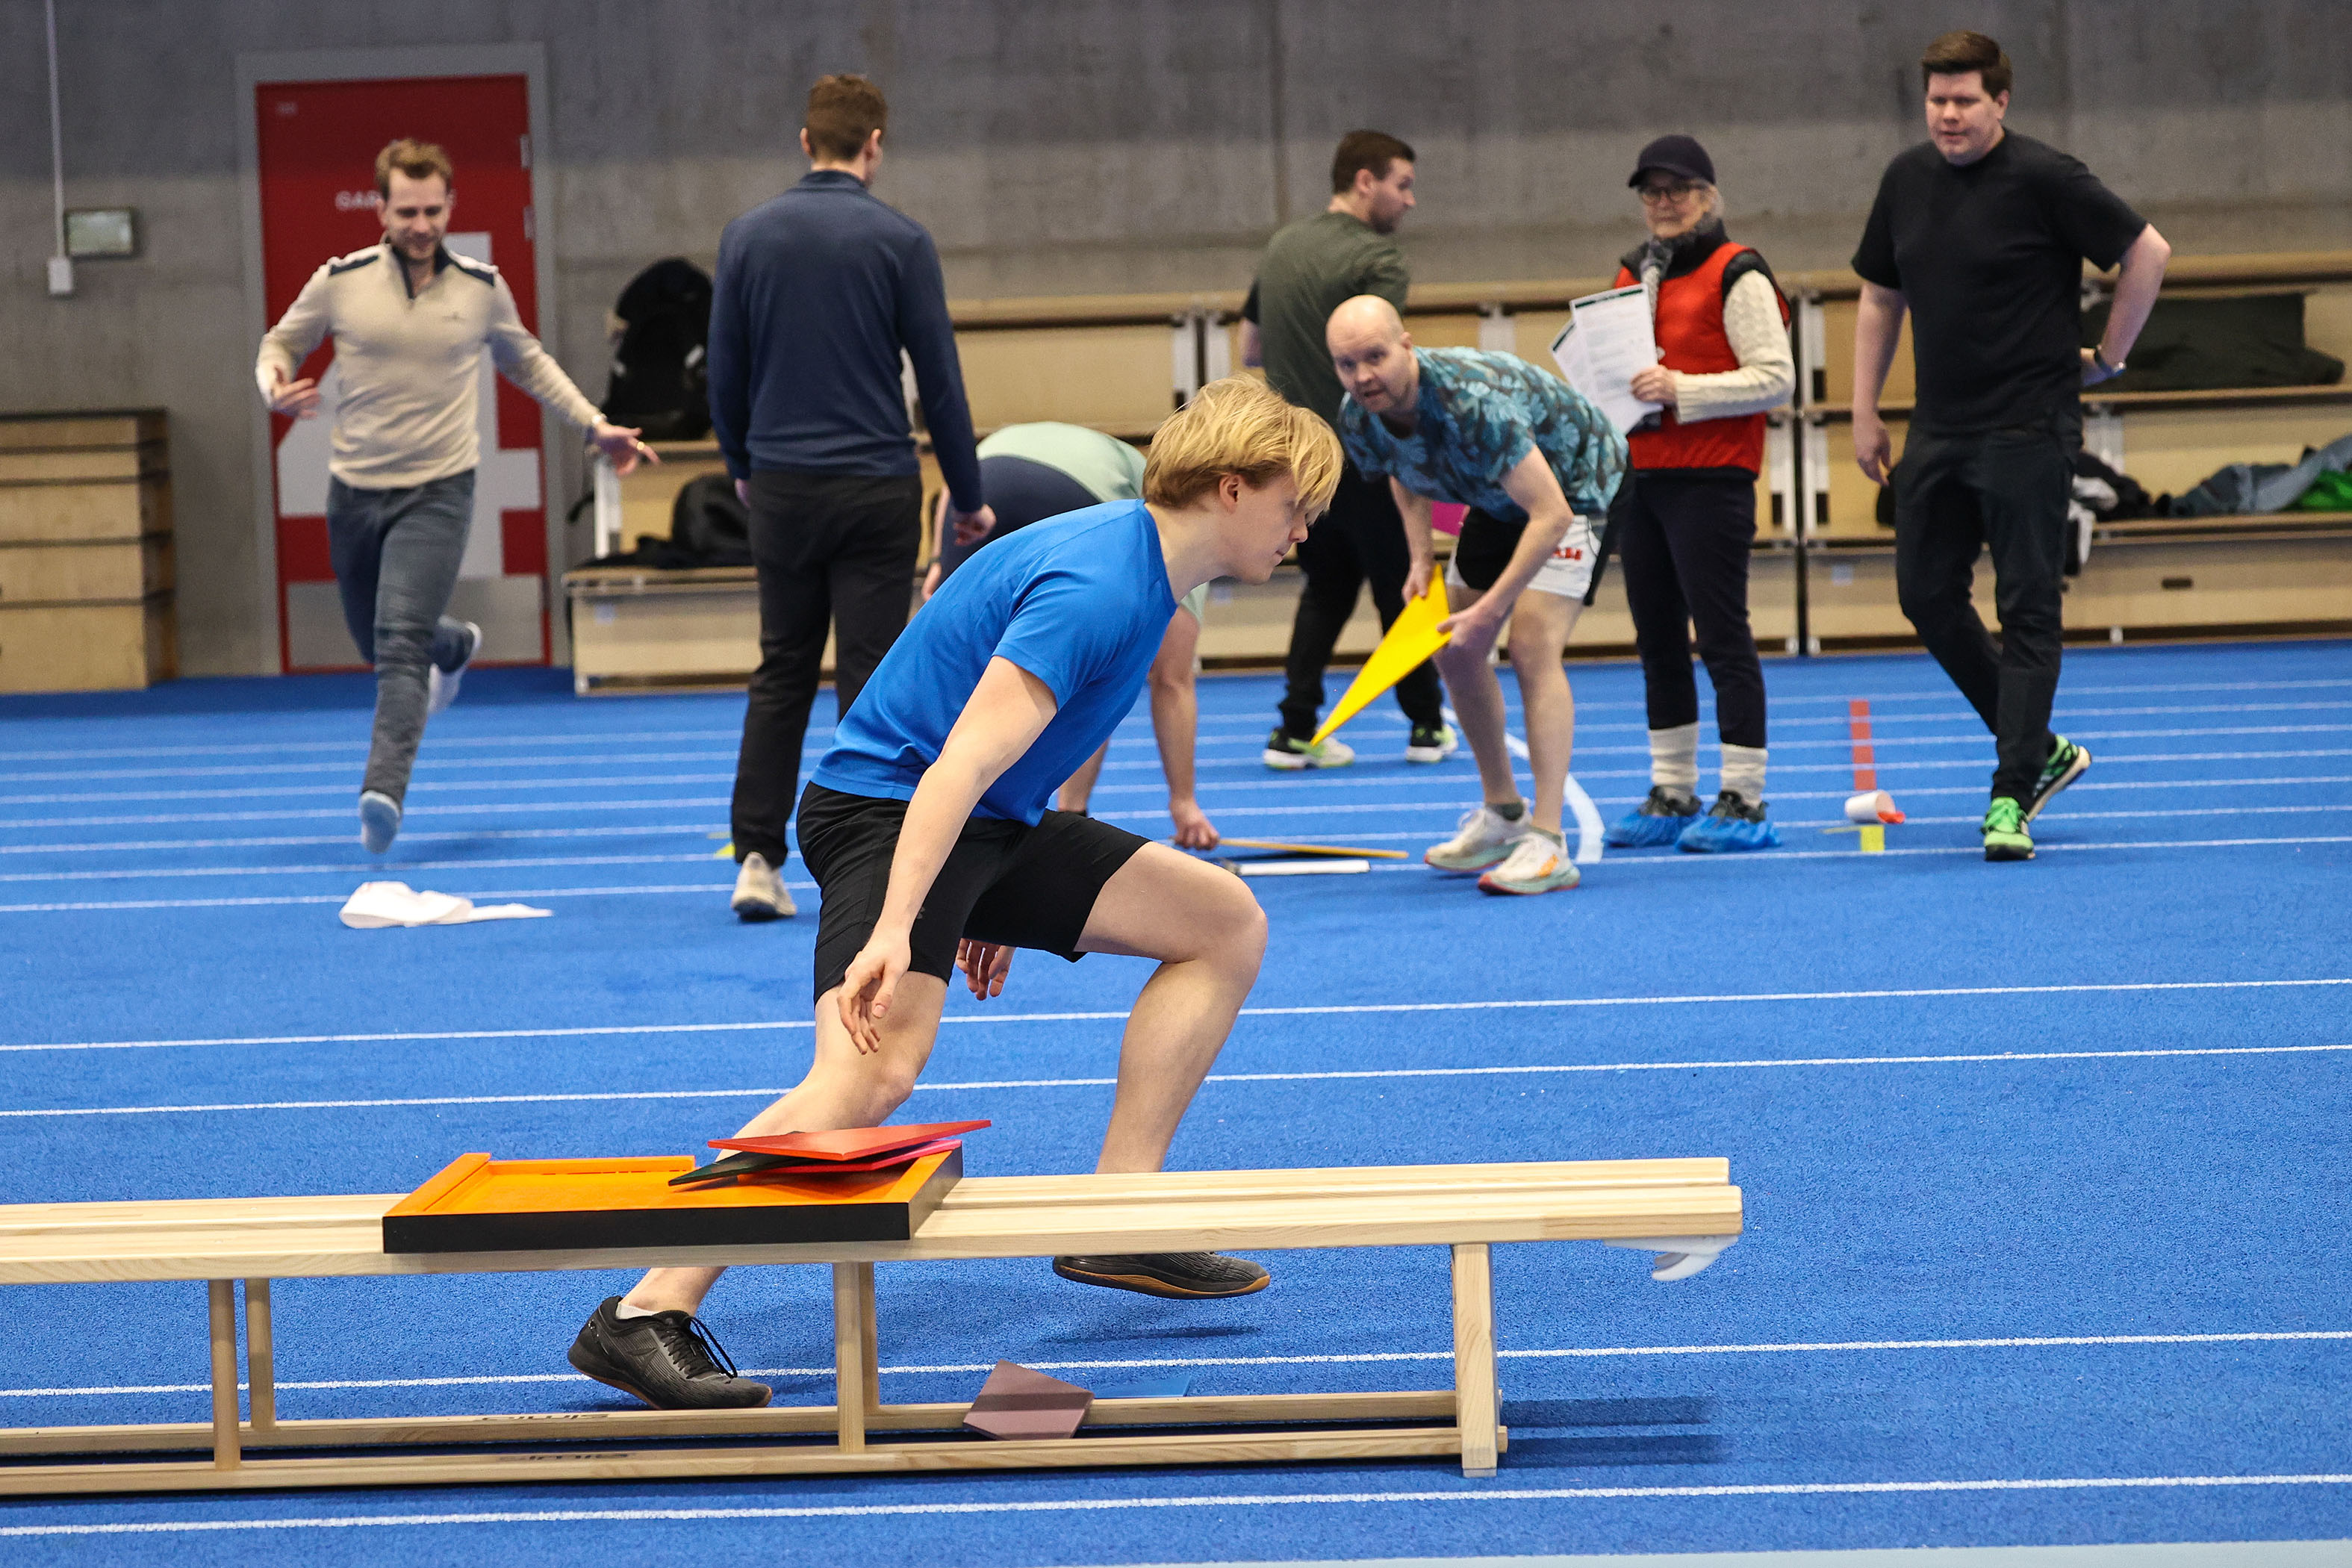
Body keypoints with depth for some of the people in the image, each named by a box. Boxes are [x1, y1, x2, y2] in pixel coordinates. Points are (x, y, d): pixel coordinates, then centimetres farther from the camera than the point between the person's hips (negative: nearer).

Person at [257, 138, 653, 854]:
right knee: (376, 641, 17)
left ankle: (383, 792, -25)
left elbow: (528, 362, 18)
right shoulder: (341, 281, -4)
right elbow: (281, 340, 11)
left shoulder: (483, 287, 0)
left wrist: (595, 424, 13)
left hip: (438, 491, -2)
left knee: (400, 641, -19)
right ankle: (455, 646, 52)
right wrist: (275, 387, -12)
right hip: (356, 490, 2)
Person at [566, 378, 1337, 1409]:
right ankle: (644, 1318, -27)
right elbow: (962, 762, -31)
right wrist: (892, 931, -39)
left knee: (1227, 922, 8)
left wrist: (998, 903, 28)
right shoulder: (1096, 587, -22)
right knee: (872, 1072, -31)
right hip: (885, 807, -10)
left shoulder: (1139, 569, 10)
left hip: (987, 825, 10)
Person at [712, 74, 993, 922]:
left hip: (781, 485, 3)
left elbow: (724, 369, 7)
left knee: (780, 675, 12)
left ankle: (758, 861, 7)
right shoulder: (900, 239, -7)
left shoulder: (747, 235, 2)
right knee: (869, 680, 2)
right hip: (876, 487, -3)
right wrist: (967, 495, 4)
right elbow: (939, 375, -5)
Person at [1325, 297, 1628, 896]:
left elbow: (1551, 515, -39)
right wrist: (1421, 560, -4)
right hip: (1500, 498, 8)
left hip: (1576, 483, -8)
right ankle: (1502, 815, 25)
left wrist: (1489, 610, -37)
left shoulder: (1473, 403, -41)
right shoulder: (1358, 419, -17)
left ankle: (1547, 843, -25)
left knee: (1532, 648, -23)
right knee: (1454, 652, 8)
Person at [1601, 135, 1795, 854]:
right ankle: (1672, 796, 18)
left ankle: (1743, 802, -2)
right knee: (1657, 639, 11)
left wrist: (1682, 390, -20)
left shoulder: (1737, 276, -6)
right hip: (1639, 478, 8)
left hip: (1711, 480, -8)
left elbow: (1776, 378, -13)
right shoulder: (1632, 275, 16)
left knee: (1721, 635, -7)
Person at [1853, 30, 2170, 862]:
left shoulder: (2044, 178, -11)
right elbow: (1880, 297, 16)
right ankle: (2040, 748, 22)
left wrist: (2105, 358, -2)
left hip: (2028, 432, -7)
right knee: (1926, 593, 8)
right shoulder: (1907, 179, 7)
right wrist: (1864, 410, 12)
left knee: (2026, 610, -4)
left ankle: (2013, 795, -1)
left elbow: (2148, 252, -7)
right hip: (1937, 433, 7)